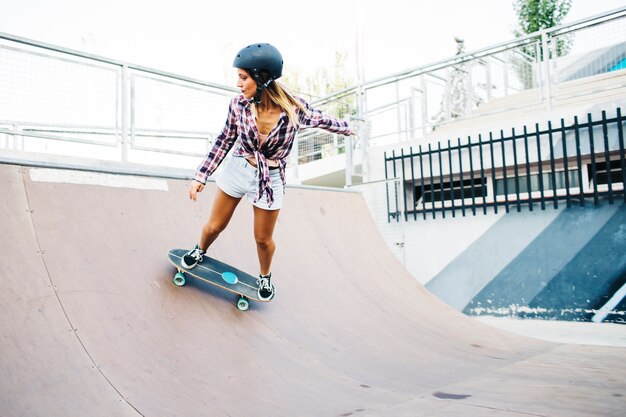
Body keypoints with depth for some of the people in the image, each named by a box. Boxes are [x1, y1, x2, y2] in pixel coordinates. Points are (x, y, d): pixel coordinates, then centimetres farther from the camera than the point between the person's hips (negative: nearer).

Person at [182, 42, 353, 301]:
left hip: (270, 179, -1)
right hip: (237, 170, 2)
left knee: (263, 239, 14)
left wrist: (345, 127, 17)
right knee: (214, 226, 16)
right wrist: (201, 176, -3)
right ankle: (200, 251, 51)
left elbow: (321, 120, -3)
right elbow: (225, 139, -3)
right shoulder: (239, 104, -19)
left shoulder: (295, 109, -25)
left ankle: (265, 276, 46)